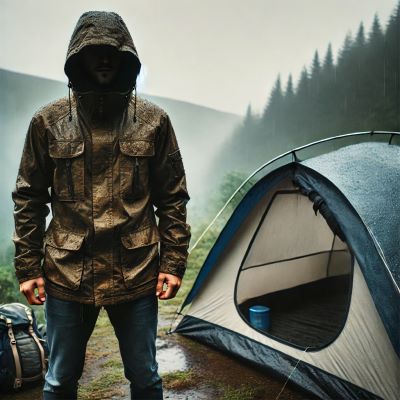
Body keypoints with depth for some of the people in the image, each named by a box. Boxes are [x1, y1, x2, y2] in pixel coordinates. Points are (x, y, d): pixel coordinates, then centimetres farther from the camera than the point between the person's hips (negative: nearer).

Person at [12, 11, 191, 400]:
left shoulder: (153, 120, 0)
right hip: (66, 275, 1)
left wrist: (173, 262, -1)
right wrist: (27, 267, 2)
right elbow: (29, 199, 5)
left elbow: (173, 198, 3)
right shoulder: (48, 121, 0)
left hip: (136, 275, 0)